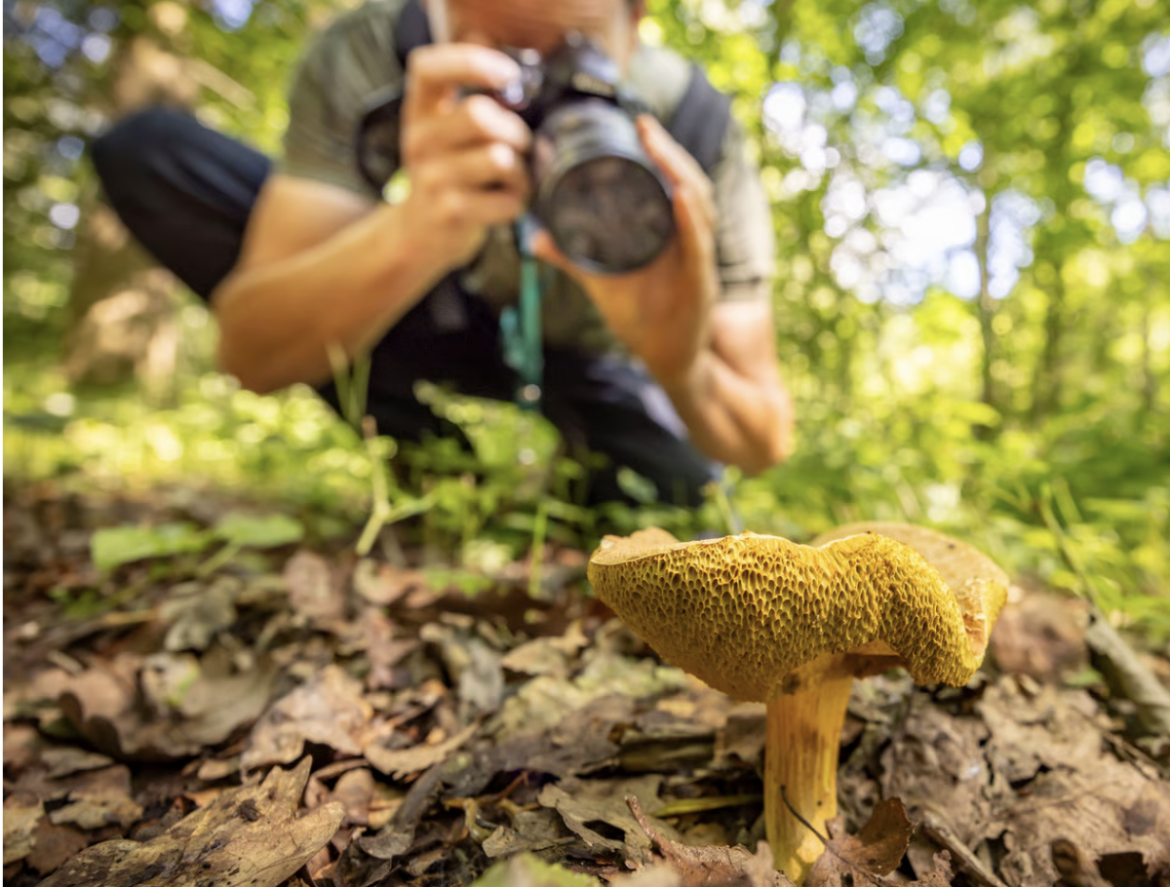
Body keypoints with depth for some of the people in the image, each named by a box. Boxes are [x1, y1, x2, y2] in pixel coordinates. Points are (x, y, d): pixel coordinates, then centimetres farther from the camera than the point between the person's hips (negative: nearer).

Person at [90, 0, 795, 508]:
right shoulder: (365, 57, -25)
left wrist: (681, 368, -48)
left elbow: (764, 445, -24)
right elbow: (250, 354, -31)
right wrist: (411, 236, -51)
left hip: (585, 372, 0)